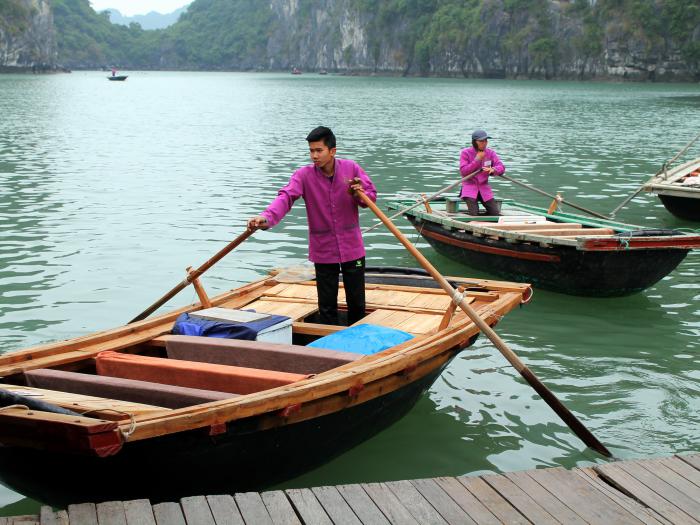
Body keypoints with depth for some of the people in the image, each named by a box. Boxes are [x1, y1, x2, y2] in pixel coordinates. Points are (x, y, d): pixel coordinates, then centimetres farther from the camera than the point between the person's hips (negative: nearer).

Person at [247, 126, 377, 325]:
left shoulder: (351, 168, -6)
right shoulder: (304, 175, -10)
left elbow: (371, 196, 2)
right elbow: (286, 197, -25)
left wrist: (359, 194, -22)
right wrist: (266, 217, -43)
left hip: (352, 248, 1)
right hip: (323, 251, -1)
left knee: (357, 302, 13)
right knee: (327, 306, 7)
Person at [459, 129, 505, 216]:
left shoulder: (490, 153, 4)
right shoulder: (466, 153, -6)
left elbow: (501, 167, -6)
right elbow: (463, 171, -15)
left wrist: (493, 170, -30)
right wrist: (477, 160, -19)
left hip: (484, 187, 4)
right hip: (469, 187, -4)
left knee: (495, 214, -6)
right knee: (473, 214, -20)